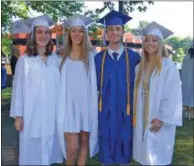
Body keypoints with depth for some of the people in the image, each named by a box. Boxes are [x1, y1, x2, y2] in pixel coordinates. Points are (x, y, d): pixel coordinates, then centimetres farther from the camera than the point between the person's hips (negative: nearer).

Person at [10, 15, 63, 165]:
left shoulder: (55, 58, 4)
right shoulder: (24, 60, -6)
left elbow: (59, 85, 7)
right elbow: (18, 88, -3)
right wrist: (18, 115, -4)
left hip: (51, 113, 3)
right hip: (32, 113, -3)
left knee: (49, 146, 11)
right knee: (32, 149, 5)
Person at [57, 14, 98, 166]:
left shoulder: (91, 55, 1)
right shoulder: (63, 56, 2)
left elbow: (95, 81, 5)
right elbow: (60, 82, 7)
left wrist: (95, 103, 0)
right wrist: (61, 104, 3)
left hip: (86, 104, 1)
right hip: (69, 105, -1)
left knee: (84, 143, 9)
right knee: (72, 146, -7)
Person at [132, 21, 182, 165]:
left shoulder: (169, 66, -11)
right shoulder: (140, 67, 7)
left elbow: (173, 96, -13)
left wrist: (162, 118, -16)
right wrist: (135, 115, 6)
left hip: (158, 120, -5)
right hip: (142, 120, 5)